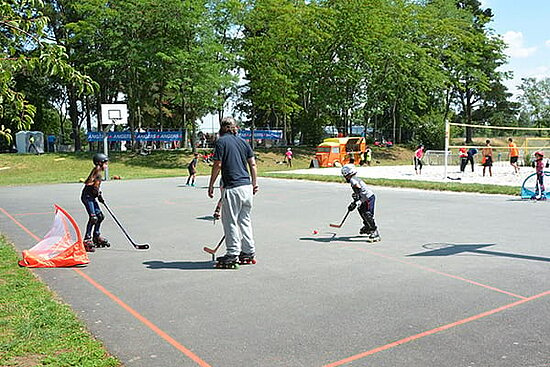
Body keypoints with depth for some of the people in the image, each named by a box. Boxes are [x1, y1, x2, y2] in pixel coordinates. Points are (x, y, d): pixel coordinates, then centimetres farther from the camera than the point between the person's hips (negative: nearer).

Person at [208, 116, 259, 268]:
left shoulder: (221, 141, -4)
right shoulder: (243, 141, 13)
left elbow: (217, 165, -8)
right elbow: (252, 164, 12)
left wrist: (211, 185, -1)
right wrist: (255, 182, 20)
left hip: (232, 188, -6)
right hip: (247, 186, 7)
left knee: (230, 221, 1)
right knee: (245, 220, 15)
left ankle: (233, 254, 3)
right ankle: (249, 252, 20)